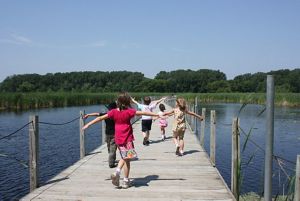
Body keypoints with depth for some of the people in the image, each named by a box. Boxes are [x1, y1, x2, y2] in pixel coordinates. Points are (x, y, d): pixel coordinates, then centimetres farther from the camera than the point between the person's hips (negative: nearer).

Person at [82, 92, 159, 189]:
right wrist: (157, 115, -4)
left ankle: (117, 172, 2)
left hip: (118, 139, 4)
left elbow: (100, 118, 1)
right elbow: (144, 113, -9)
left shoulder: (114, 112, -2)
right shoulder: (129, 112, -11)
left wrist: (88, 124, 10)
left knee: (124, 158, 22)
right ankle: (126, 181, 14)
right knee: (127, 159, 7)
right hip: (127, 138, -4)